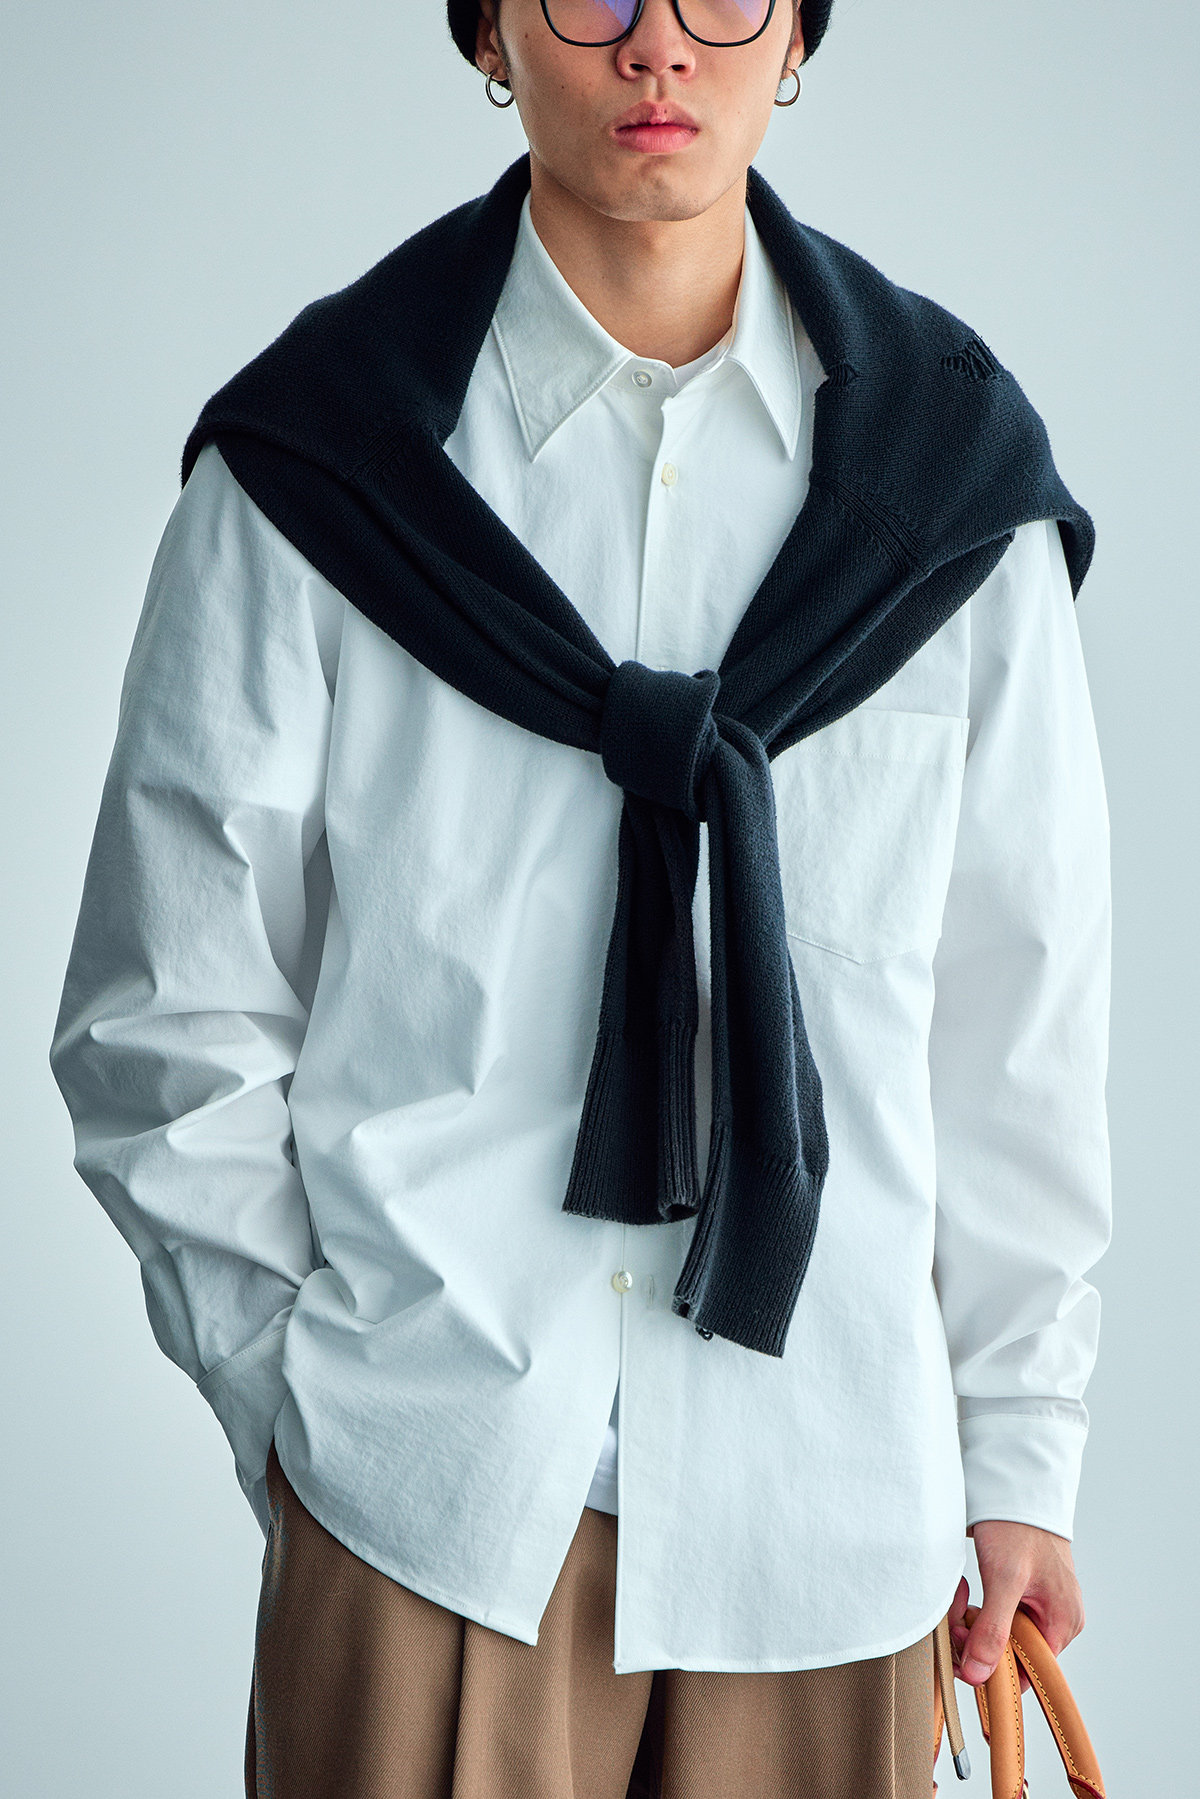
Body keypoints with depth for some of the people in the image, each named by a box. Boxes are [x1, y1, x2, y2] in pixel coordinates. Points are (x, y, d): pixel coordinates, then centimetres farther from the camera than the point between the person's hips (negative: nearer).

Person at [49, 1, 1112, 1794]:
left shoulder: (955, 481, 3)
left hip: (826, 1495, 2)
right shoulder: (309, 468, -2)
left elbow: (1019, 1023, 6)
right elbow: (172, 1010, 2)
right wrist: (283, 1391, -2)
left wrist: (1019, 1453, 7)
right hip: (424, 1490, -1)